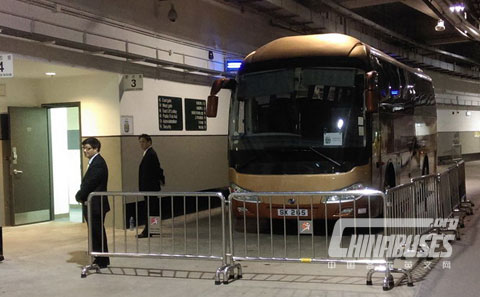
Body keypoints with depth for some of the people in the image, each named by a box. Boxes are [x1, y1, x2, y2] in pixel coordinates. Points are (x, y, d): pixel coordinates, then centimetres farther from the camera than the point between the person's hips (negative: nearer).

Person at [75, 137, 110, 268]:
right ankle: (101, 260, 24)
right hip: (93, 205, 10)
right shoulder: (95, 162, 16)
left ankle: (101, 261, 5)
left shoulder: (98, 164, -18)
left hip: (95, 205, -10)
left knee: (97, 233, -3)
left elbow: (89, 184, -21)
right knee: (97, 234, 15)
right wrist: (81, 196, 2)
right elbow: (86, 183, 17)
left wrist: (79, 196, -7)